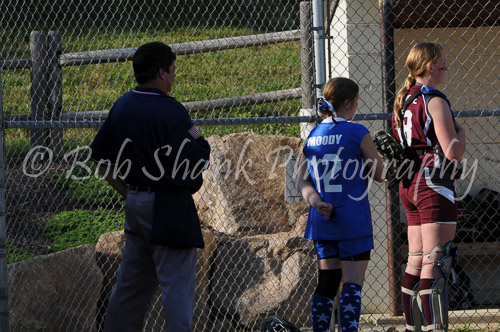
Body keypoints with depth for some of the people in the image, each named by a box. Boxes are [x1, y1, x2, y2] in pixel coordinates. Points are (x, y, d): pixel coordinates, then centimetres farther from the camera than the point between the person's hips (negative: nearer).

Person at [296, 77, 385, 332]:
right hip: (353, 221, -5)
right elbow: (380, 175, -1)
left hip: (322, 223, 5)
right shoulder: (357, 133, -8)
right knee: (352, 282, -6)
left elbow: (302, 180, 5)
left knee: (326, 283, 11)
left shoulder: (312, 137, 9)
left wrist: (315, 201, -8)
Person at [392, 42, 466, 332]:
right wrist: (460, 132, 1)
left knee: (416, 262, 11)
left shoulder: (403, 101, 14)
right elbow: (454, 151, -16)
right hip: (434, 187, -9)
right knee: (436, 262, -11)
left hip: (410, 186, 9)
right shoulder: (435, 101, -13)